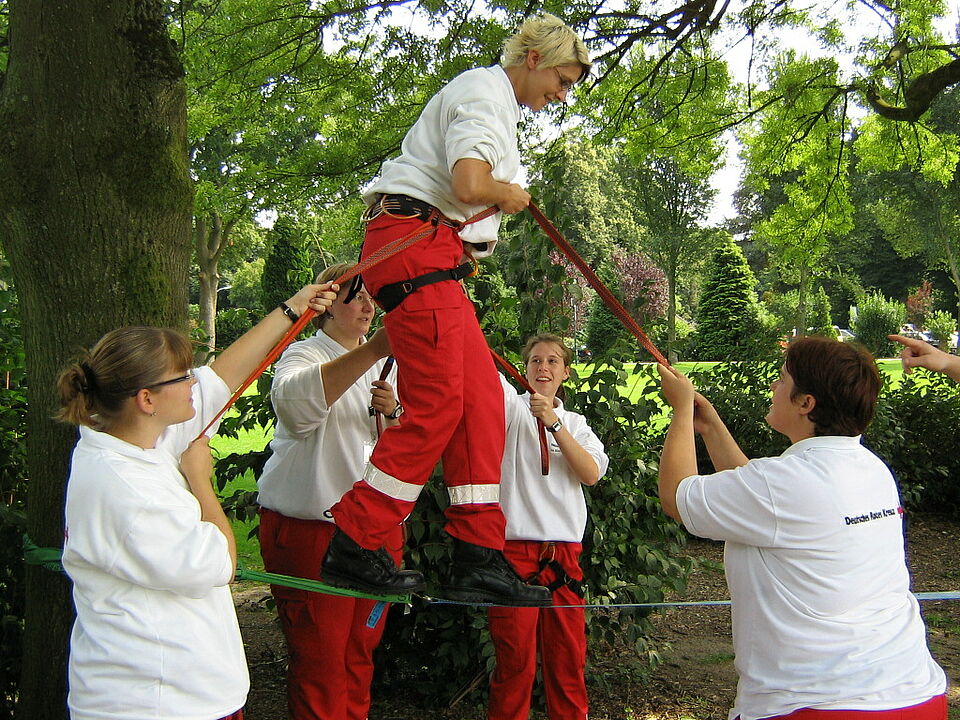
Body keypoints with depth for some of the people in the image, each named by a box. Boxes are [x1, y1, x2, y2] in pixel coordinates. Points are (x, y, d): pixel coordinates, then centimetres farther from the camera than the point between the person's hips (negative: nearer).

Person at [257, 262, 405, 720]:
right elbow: (294, 400, -32)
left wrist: (394, 411, -10)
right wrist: (373, 349, -43)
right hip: (311, 529, -6)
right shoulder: (304, 355, -6)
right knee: (319, 660, -3)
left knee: (361, 653, 14)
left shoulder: (383, 367, 15)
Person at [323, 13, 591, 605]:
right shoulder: (484, 93, -6)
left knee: (482, 400, 3)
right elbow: (470, 184, -23)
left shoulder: (497, 102, 28)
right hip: (413, 241, -11)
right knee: (438, 404, -15)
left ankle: (479, 561, 4)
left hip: (437, 255, 11)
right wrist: (510, 196, -4)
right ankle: (352, 550, -8)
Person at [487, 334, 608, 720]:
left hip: (564, 553, 4)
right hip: (515, 547, -3)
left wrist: (554, 423, -13)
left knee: (568, 656, 9)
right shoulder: (514, 407, 6)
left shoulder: (576, 423, 16)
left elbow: (591, 473, -2)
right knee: (514, 658, 0)